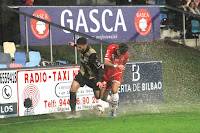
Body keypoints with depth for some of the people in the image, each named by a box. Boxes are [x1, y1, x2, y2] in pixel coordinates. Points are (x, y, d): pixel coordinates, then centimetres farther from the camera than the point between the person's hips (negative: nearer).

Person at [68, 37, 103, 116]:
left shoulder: (92, 54, -31)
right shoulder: (83, 49, -11)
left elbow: (99, 68, -27)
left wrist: (99, 81, -36)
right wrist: (74, 45, 30)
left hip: (93, 76, -5)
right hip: (83, 74, 5)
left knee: (99, 96, 4)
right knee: (73, 87, -19)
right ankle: (73, 112, -13)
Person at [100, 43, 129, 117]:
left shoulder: (126, 55, -11)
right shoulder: (111, 48, -21)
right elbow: (106, 62, -31)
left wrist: (122, 78, 21)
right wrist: (116, 66, -46)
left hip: (116, 73, 0)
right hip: (106, 73, 0)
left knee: (114, 90, -29)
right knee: (103, 97, 1)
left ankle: (114, 111, -13)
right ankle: (114, 105, 32)